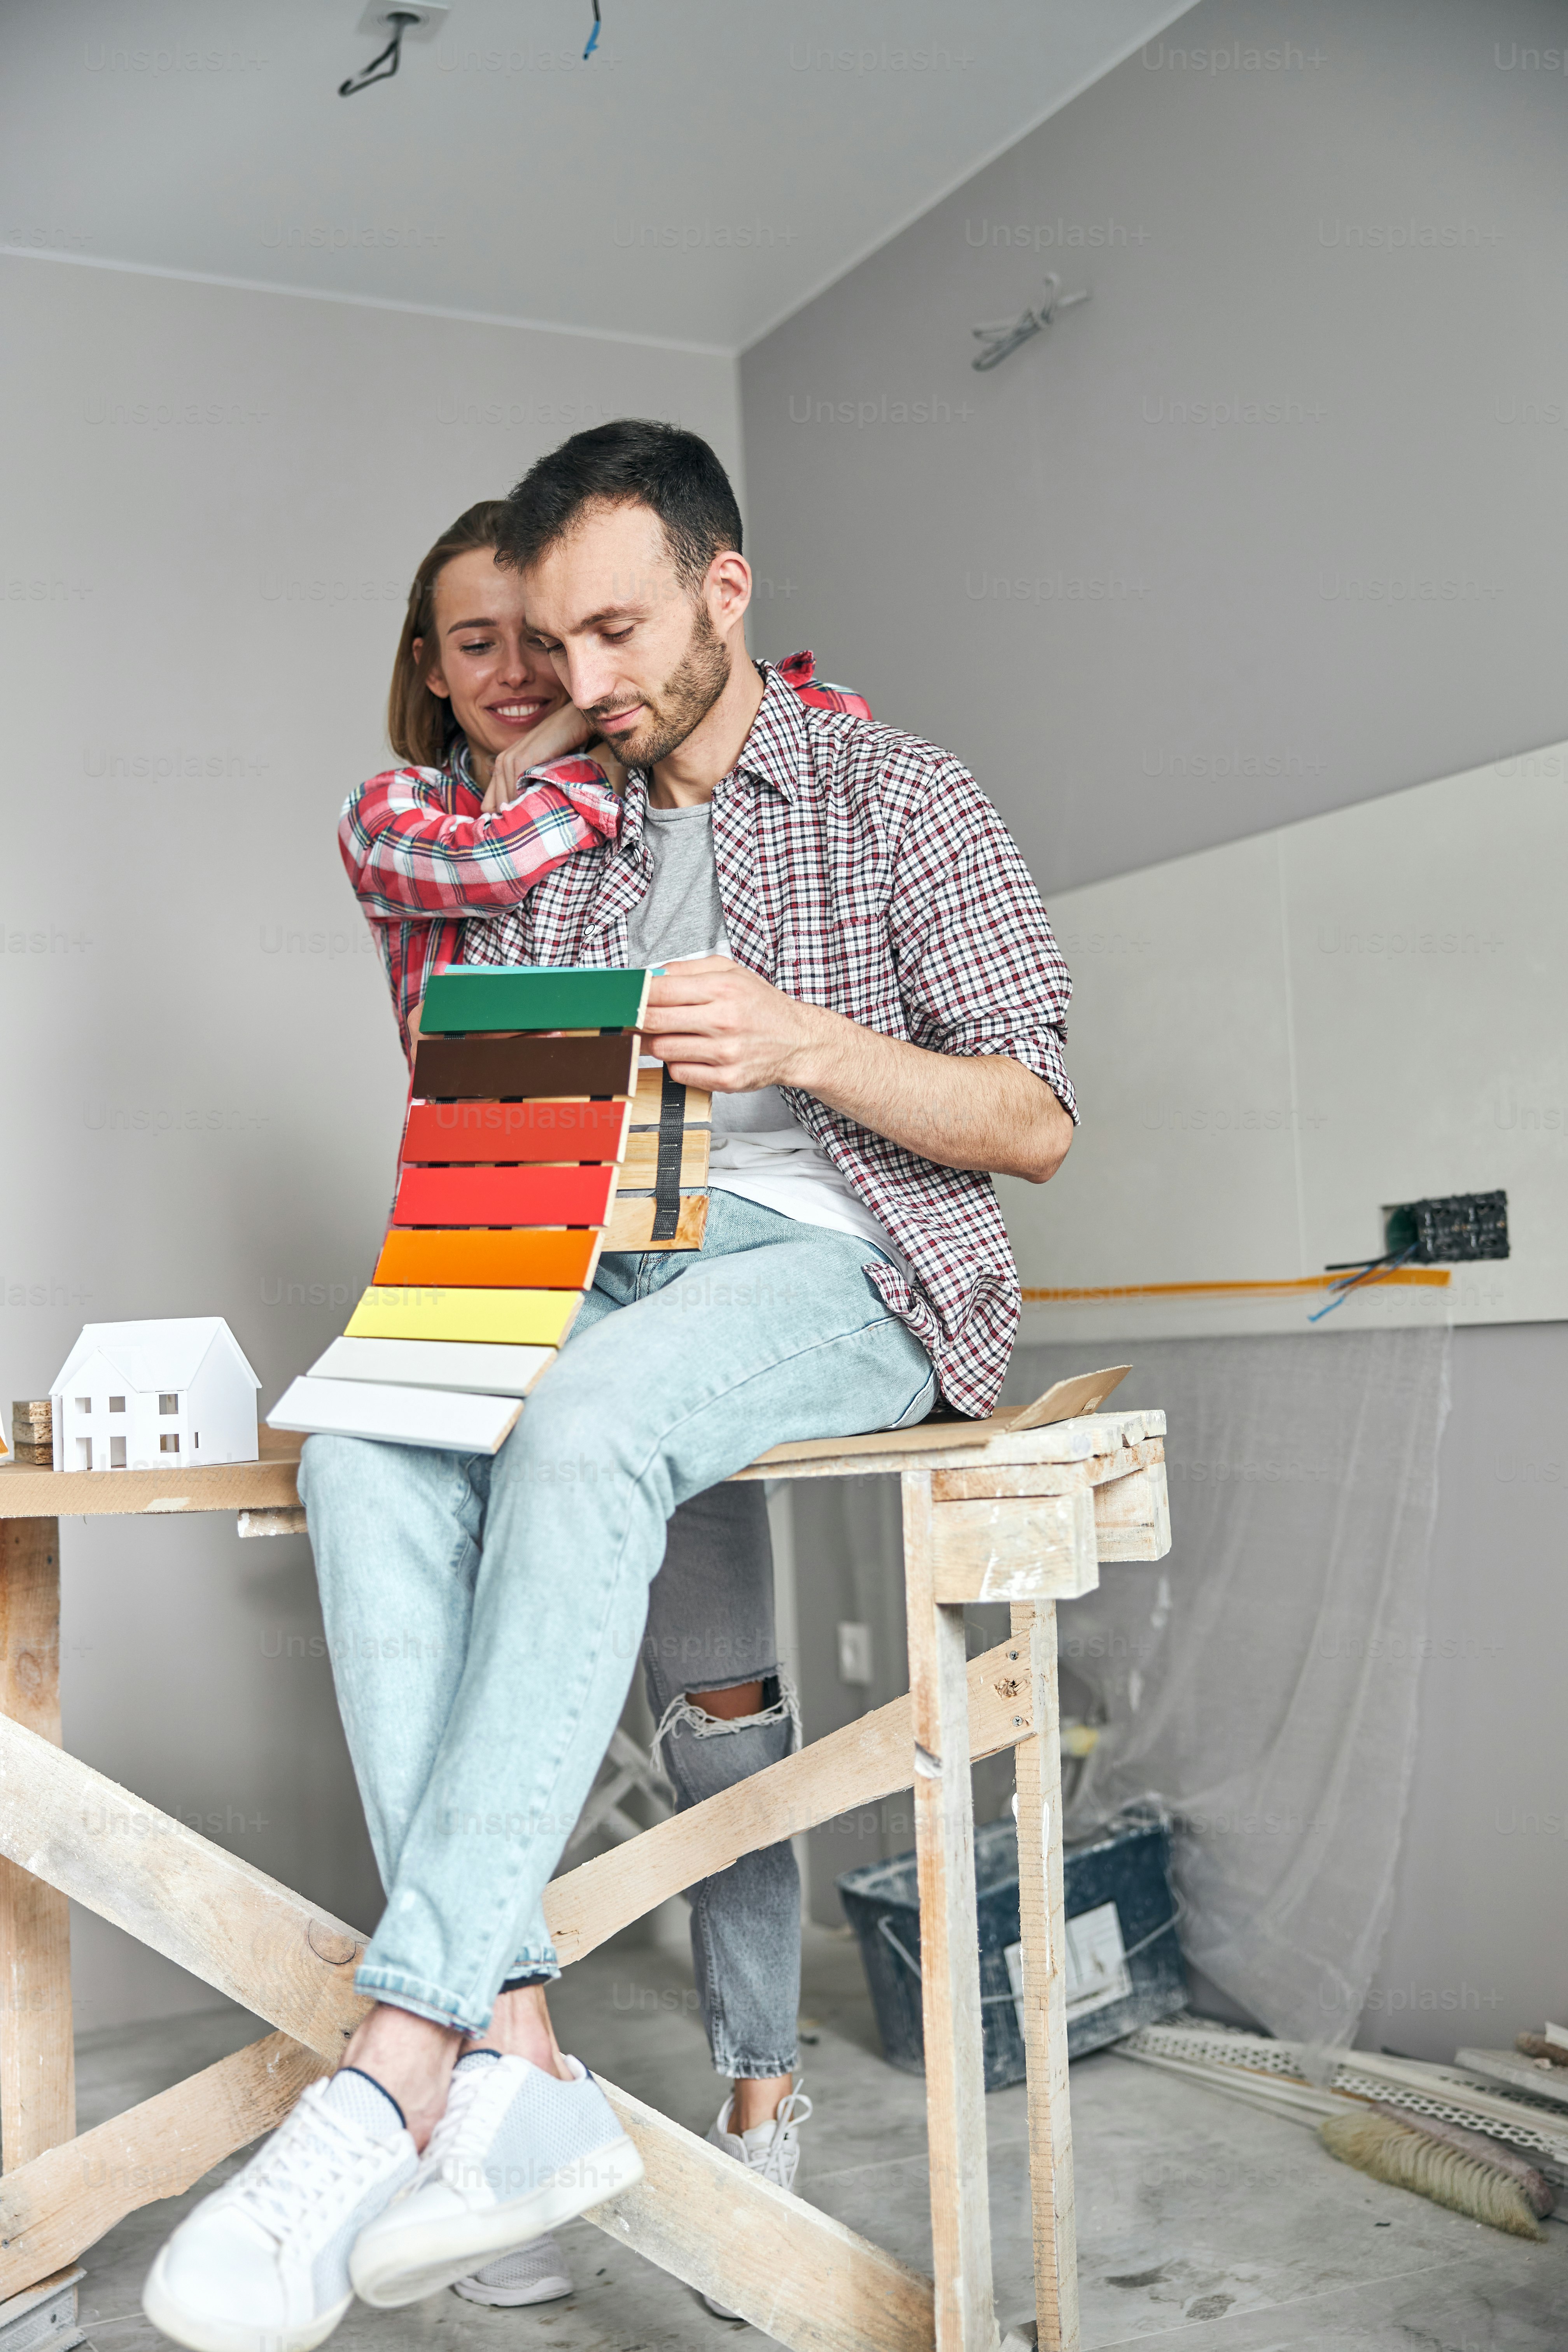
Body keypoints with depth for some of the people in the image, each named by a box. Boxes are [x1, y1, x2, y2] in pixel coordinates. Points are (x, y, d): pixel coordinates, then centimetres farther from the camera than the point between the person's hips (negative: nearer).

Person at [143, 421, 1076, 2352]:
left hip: (839, 1265, -4)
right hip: (596, 1269, 5)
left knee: (585, 1422, -37)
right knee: (364, 1432, -28)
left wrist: (798, 1039, -17)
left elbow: (1036, 1121, -1)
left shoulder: (900, 799, 6)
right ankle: (516, 2064, -33)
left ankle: (396, 2070, -34)